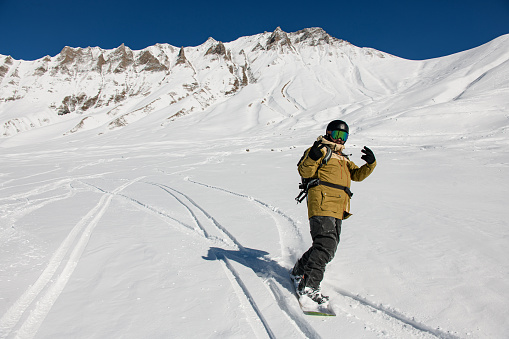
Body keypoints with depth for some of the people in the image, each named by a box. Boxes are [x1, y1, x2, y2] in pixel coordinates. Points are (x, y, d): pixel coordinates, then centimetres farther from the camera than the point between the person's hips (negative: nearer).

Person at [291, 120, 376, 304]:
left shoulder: (343, 159, 29)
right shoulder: (321, 150, 3)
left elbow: (358, 174, 22)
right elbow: (305, 172, -8)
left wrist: (370, 164, 6)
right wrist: (313, 156, -26)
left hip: (337, 211, 9)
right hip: (321, 205, -9)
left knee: (327, 248, 12)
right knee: (326, 245, -17)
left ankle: (299, 272, 28)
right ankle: (308, 285, -12)